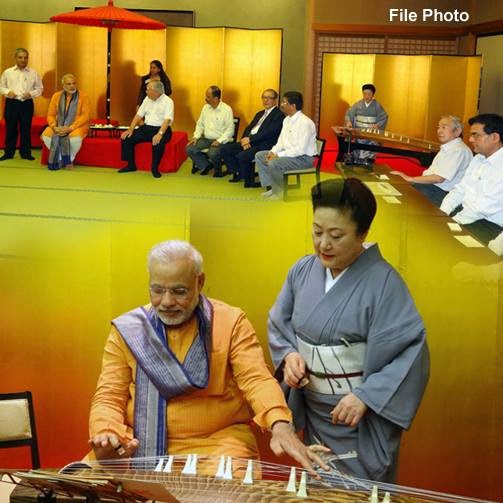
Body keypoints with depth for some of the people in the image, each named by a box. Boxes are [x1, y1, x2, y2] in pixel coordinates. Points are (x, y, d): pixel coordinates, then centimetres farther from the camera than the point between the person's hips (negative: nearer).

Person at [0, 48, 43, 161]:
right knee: (10, 128, 4)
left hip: (27, 103, 0)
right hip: (11, 103, 0)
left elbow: (39, 88, 7)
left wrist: (31, 94, -10)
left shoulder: (33, 73, 4)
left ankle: (25, 152, 13)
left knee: (26, 129, 3)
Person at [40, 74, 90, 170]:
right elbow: (50, 115, 3)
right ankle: (59, 159, -7)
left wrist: (70, 128, -24)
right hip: (59, 126, 3)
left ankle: (69, 159, -9)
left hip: (77, 126, -3)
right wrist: (54, 127, -19)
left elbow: (85, 116, -14)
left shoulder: (83, 97, -6)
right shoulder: (56, 96, 4)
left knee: (75, 137, -37)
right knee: (46, 135, -24)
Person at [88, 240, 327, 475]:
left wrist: (280, 425, -34)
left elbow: (256, 379, -13)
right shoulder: (127, 330, 3)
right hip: (140, 446, 2)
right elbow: (109, 397, 1)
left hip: (218, 442, -2)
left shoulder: (231, 322, -2)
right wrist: (107, 435, -22)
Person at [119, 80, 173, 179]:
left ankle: (155, 168, -17)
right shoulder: (147, 99, 11)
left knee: (158, 143, -38)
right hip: (146, 128, 7)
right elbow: (139, 115, 11)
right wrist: (130, 129, -2)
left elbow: (167, 120, -21)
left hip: (161, 129, -7)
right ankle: (131, 165, 4)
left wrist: (160, 134, -36)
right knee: (126, 138, -9)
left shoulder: (168, 101, -10)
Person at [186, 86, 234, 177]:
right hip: (206, 139, 6)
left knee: (212, 153, -35)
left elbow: (230, 129, -12)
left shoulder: (226, 109, -9)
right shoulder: (206, 108, 10)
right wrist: (196, 137, 0)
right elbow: (200, 124, 16)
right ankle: (205, 165, 7)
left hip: (220, 140, -6)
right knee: (189, 149, -15)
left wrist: (219, 141, -22)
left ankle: (217, 169, 0)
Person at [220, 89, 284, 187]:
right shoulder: (260, 114, 24)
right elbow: (249, 128, 17)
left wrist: (250, 139, -18)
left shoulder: (279, 115, -4)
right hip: (249, 142, 9)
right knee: (225, 149, -4)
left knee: (241, 156, -31)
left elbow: (269, 132, -17)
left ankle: (249, 181, -9)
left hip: (263, 145, -9)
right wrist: (245, 140, -5)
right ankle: (238, 173, 10)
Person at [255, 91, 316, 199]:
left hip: (303, 158, -10)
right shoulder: (287, 120, 10)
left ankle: (281, 191, -9)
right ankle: (270, 187, 5)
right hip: (288, 153, 10)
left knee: (273, 164, -31)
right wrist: (273, 152, -5)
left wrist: (278, 156, -24)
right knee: (259, 156, 4)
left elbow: (300, 149, -26)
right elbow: (281, 141, 16)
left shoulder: (305, 122, -20)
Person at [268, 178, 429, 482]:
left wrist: (366, 396, -28)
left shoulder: (383, 282, -19)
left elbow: (411, 351, -21)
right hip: (312, 410, 5)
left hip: (362, 415, -5)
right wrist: (289, 355, -10)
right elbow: (279, 324, 9)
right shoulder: (303, 271, -1)